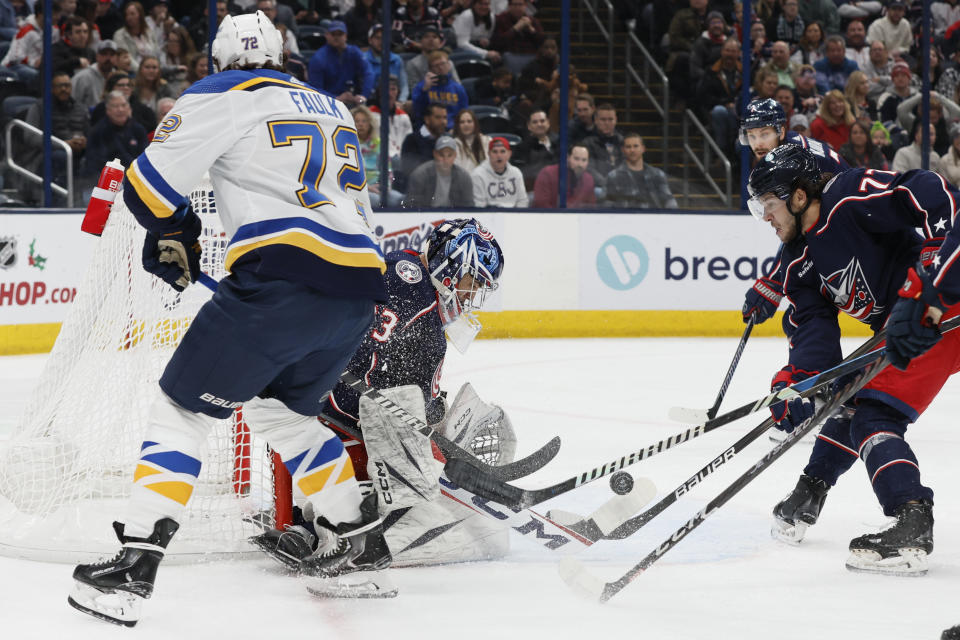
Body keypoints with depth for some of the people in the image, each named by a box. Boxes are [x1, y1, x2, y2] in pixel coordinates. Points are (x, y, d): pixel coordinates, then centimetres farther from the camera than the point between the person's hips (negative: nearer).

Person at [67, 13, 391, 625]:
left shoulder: (222, 95, 7)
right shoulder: (334, 109, 27)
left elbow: (150, 187, 5)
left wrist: (174, 235, 24)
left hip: (283, 279, -6)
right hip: (360, 287, 6)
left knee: (184, 406, 4)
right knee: (279, 408, 28)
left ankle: (133, 567, -5)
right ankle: (363, 543, 26)